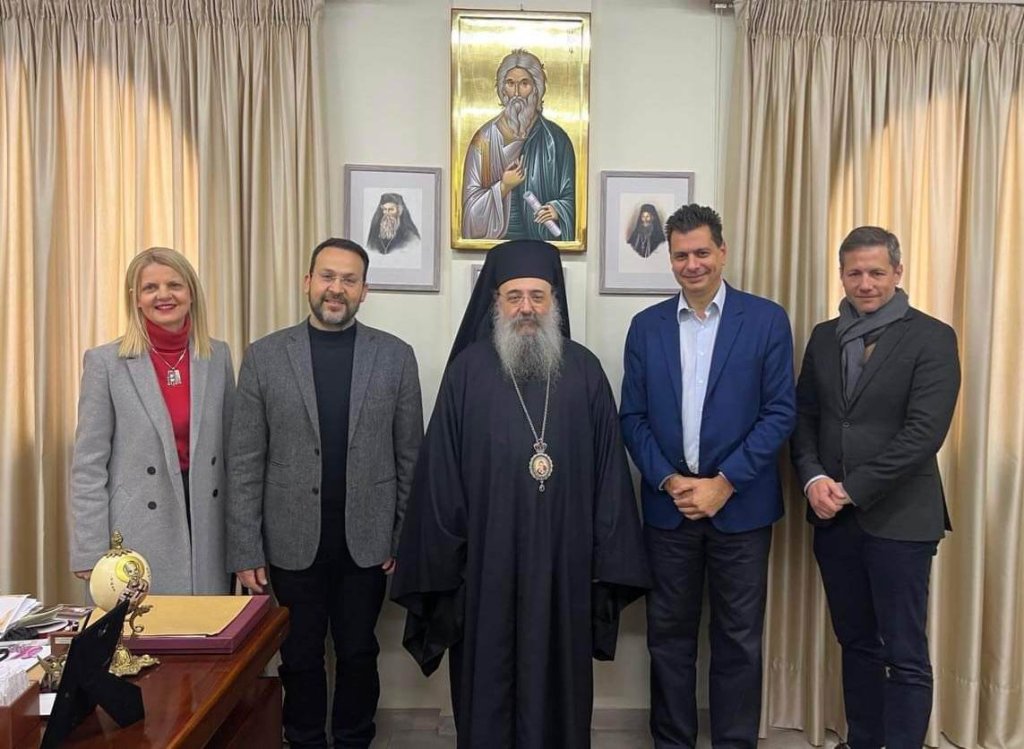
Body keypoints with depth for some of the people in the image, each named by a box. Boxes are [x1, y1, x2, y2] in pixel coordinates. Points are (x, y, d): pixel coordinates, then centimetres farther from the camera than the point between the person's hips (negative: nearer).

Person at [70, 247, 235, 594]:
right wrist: (90, 553, -8)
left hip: (207, 527, 3)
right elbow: (89, 464, -5)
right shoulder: (105, 362, -6)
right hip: (137, 537, -3)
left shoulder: (218, 355, 4)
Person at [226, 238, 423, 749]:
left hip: (366, 541, 0)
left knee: (359, 655, 15)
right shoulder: (264, 356, -2)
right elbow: (245, 464, -2)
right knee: (301, 658, 15)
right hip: (293, 541, 0)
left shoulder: (395, 356, -1)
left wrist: (406, 538, -1)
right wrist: (246, 552, -4)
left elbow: (409, 457, 1)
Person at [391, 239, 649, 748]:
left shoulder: (583, 371, 1)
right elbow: (441, 471, -1)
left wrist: (609, 560, 1)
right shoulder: (468, 370, -3)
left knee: (557, 680, 14)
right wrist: (441, 561, -1)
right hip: (486, 561, -1)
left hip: (563, 560, 1)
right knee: (487, 682, 13)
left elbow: (609, 469, 2)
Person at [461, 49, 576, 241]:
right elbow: (471, 201, 3)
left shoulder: (555, 138, 3)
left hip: (542, 237, 0)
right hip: (495, 238, 0)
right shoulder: (486, 137, 4)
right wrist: (503, 187, -10)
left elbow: (569, 196, 5)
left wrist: (557, 210, -14)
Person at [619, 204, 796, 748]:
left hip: (740, 505, -2)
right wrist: (668, 480, -9)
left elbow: (780, 413, -6)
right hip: (668, 505, 2)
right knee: (669, 635, 12)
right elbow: (633, 417, 4)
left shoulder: (766, 320, -2)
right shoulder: (646, 326, 6)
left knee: (739, 639, 9)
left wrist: (724, 483, -12)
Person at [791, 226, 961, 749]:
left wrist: (852, 489, -16)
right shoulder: (824, 337, 10)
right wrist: (813, 478, -7)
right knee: (856, 643, 16)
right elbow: (804, 417, 10)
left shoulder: (932, 338, -6)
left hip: (898, 518, -5)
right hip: (834, 516, 5)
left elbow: (924, 432, -15)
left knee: (905, 655, 3)